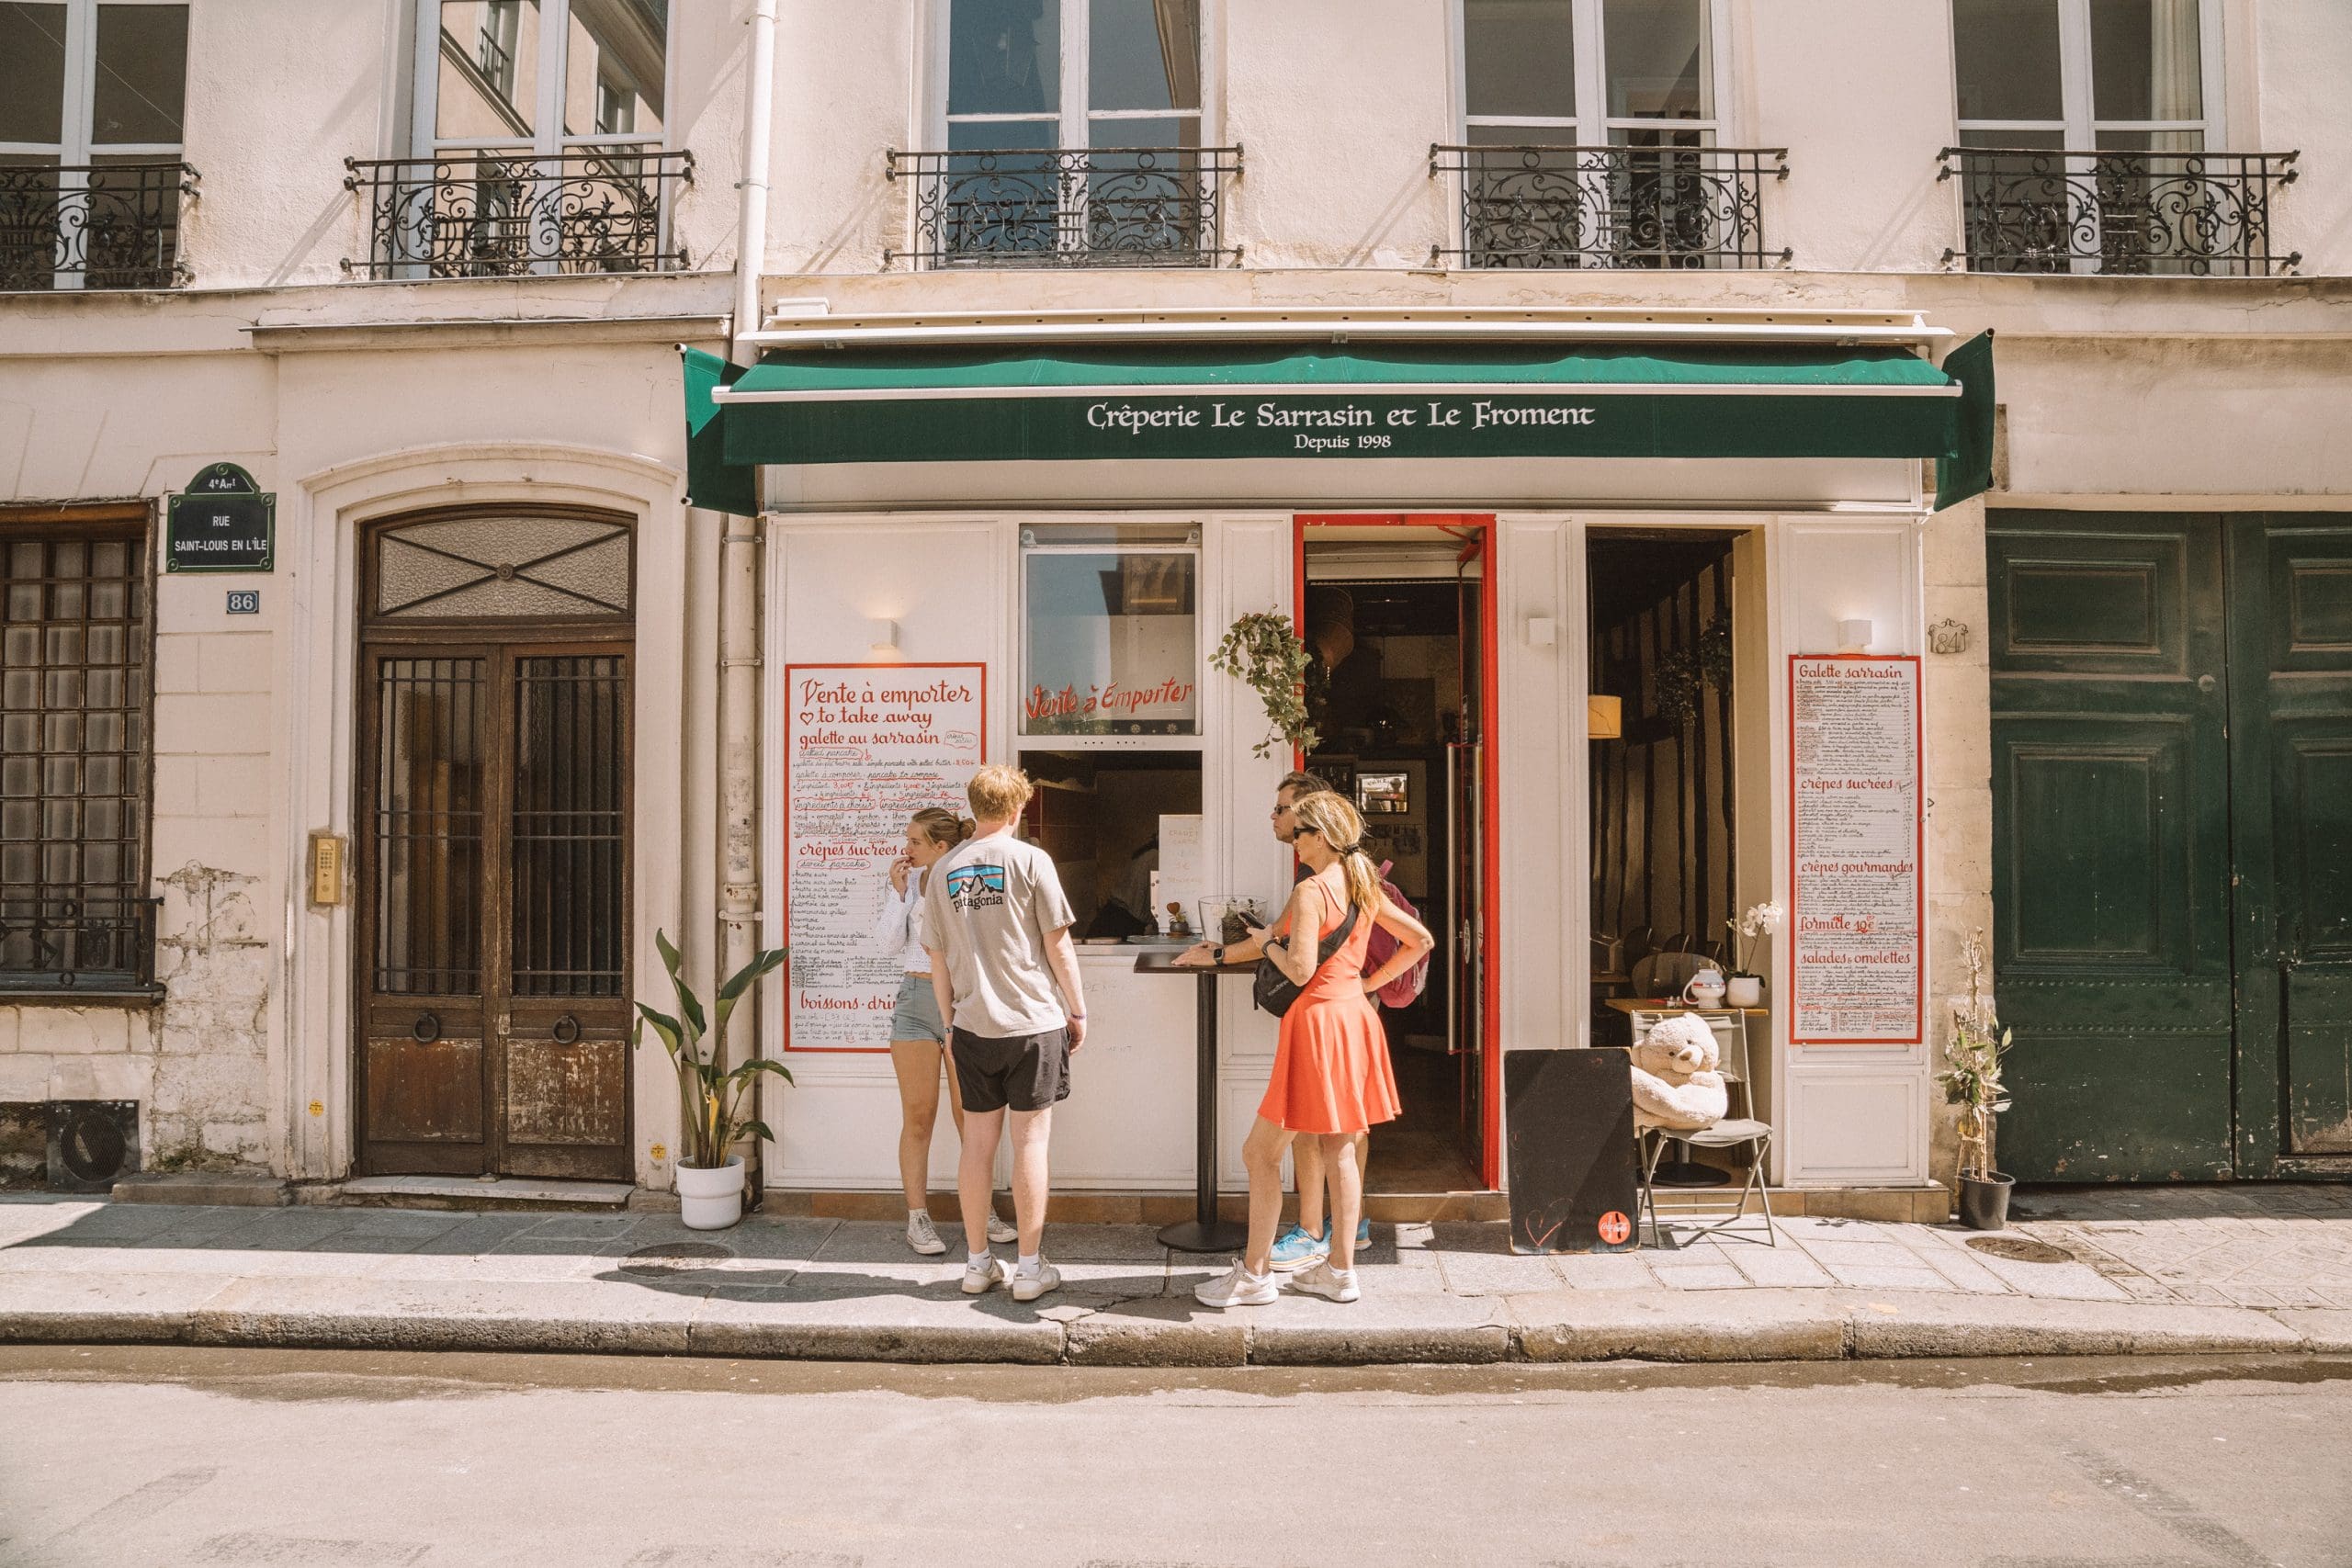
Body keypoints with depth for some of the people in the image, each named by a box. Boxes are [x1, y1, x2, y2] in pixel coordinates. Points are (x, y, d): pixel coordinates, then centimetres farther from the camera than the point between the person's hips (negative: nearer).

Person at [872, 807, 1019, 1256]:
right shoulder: (910, 880, 5)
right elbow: (887, 944, 0)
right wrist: (898, 891, -6)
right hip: (917, 1001, 1)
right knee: (918, 1117, 2)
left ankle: (984, 1212, 18)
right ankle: (917, 1219, 9)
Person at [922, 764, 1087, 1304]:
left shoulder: (943, 869, 6)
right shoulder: (1030, 860, -7)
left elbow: (937, 957, 10)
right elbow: (1058, 945, -6)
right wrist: (1078, 1011, 4)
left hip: (973, 1026, 4)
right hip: (1033, 1021, -4)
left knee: (977, 1142, 11)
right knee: (1030, 1139, 3)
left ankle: (977, 1262, 19)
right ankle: (1030, 1267, 8)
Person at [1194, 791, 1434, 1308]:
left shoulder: (1310, 891, -15)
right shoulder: (1366, 890, 9)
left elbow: (1300, 970, -22)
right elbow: (1420, 940, 16)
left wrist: (1269, 942, -4)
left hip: (1320, 1019, -9)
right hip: (1355, 1014, 9)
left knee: (1261, 1150, 0)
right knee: (1340, 1149, 13)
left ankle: (1255, 1274, 5)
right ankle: (1340, 1270, 18)